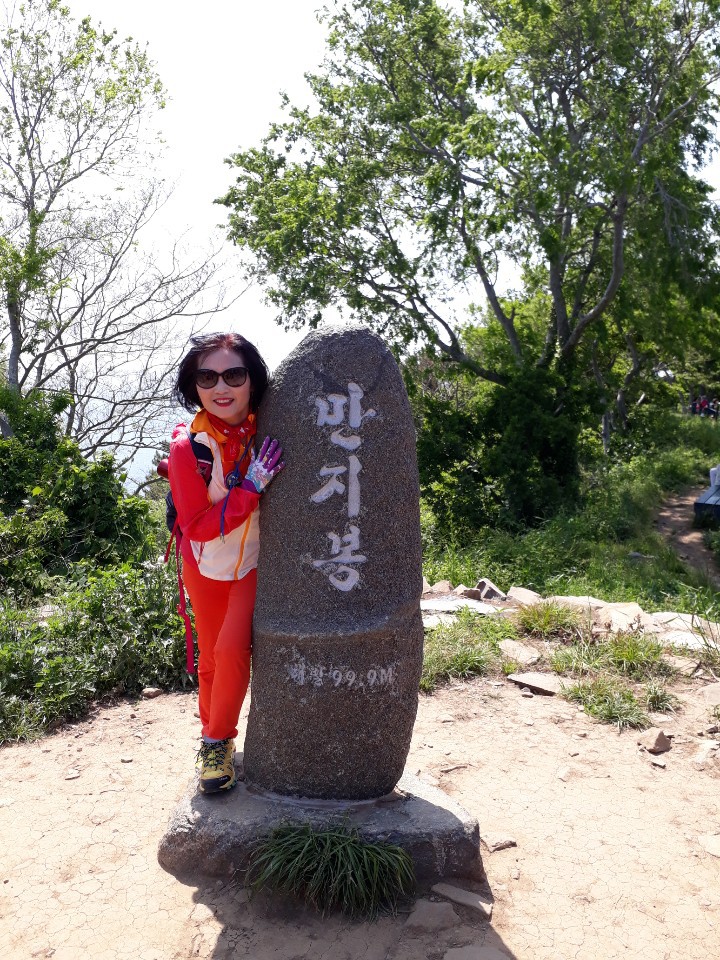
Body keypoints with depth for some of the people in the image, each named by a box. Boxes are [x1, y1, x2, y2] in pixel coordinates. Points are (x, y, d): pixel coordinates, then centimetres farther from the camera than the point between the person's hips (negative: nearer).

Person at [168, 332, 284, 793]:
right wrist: (251, 487, -35)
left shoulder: (268, 434, -17)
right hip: (208, 566, 0)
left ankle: (218, 741, 8)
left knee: (232, 649, -16)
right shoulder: (188, 447, -23)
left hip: (256, 563, 0)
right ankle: (216, 740, 37)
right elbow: (197, 526, -27)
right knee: (212, 659, 13)